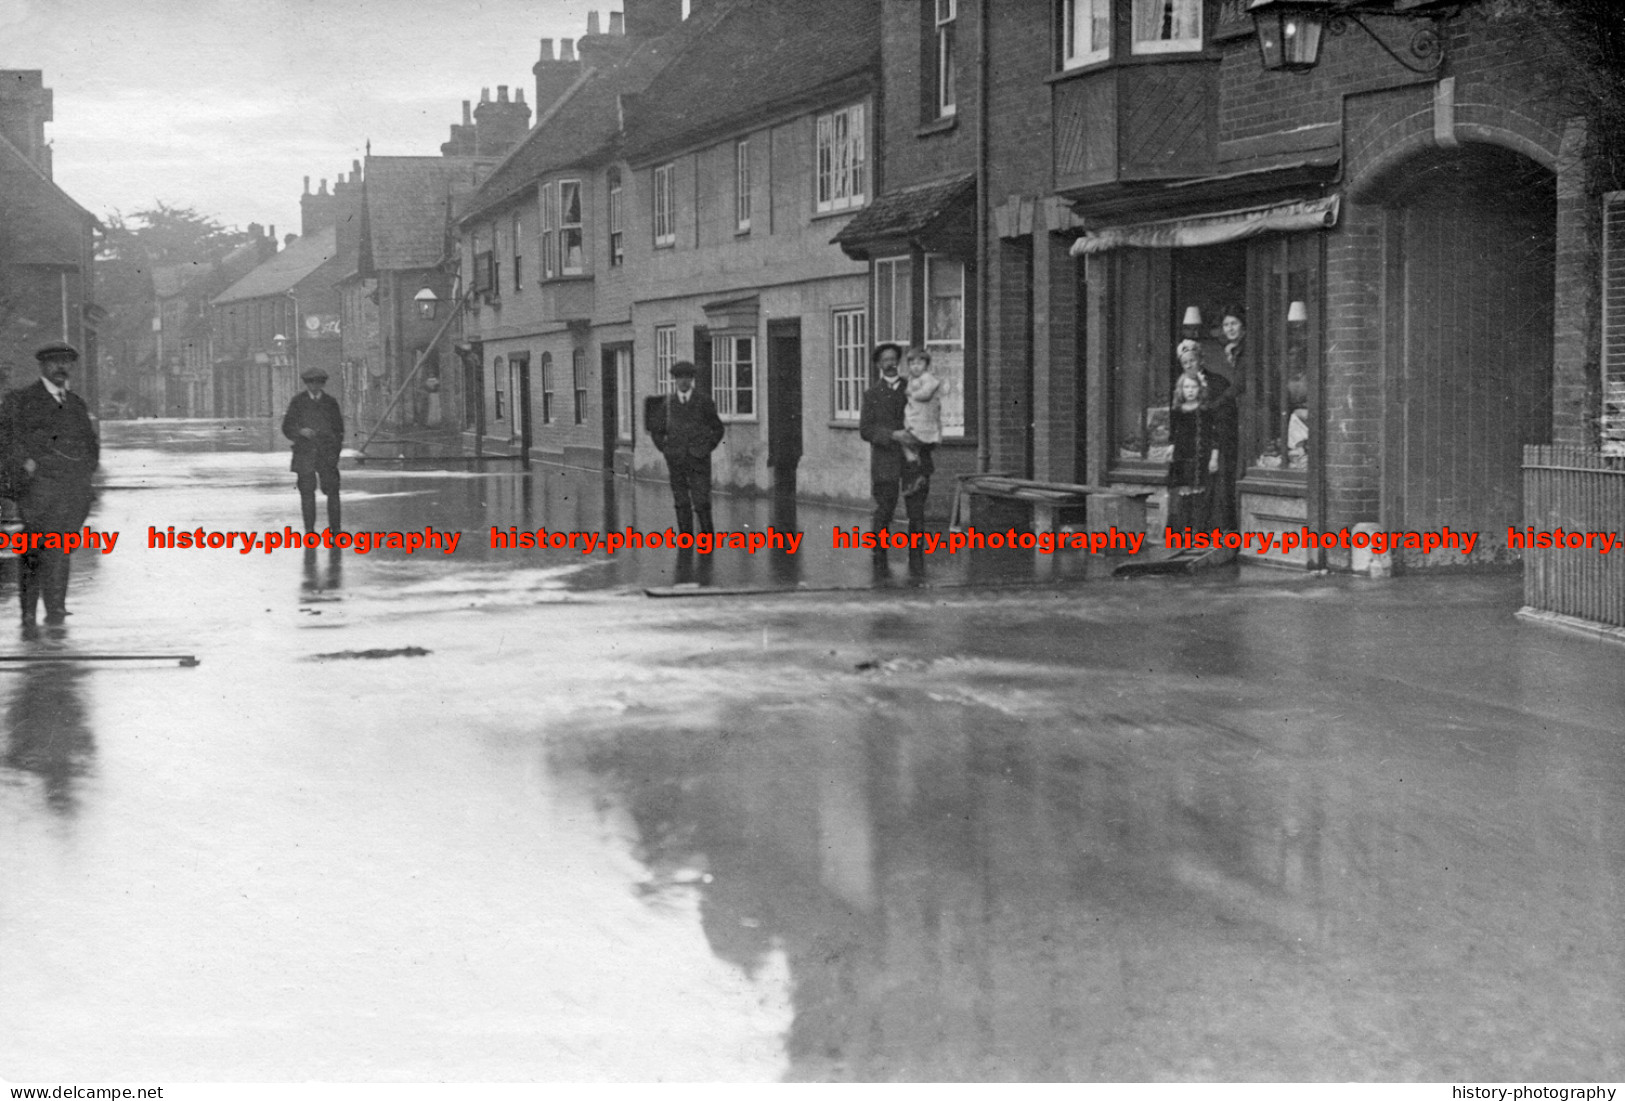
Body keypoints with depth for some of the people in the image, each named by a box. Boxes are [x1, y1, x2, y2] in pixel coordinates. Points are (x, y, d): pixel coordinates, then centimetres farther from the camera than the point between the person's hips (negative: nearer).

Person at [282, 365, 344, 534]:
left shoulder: (330, 402, 7)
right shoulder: (298, 401, 5)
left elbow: (339, 428, 14)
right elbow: (287, 427, 5)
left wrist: (335, 452, 4)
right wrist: (300, 431, -16)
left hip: (326, 454, 0)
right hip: (304, 452, 0)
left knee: (332, 490, -8)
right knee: (307, 491, -1)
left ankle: (335, 529, -3)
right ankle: (309, 531, 5)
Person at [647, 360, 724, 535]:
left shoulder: (704, 402, -1)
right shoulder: (667, 403, 4)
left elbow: (718, 429, 9)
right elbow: (656, 430, 16)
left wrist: (707, 449, 1)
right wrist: (665, 450, 7)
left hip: (699, 461, -2)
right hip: (676, 461, 2)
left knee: (701, 501, -8)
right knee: (681, 503, 4)